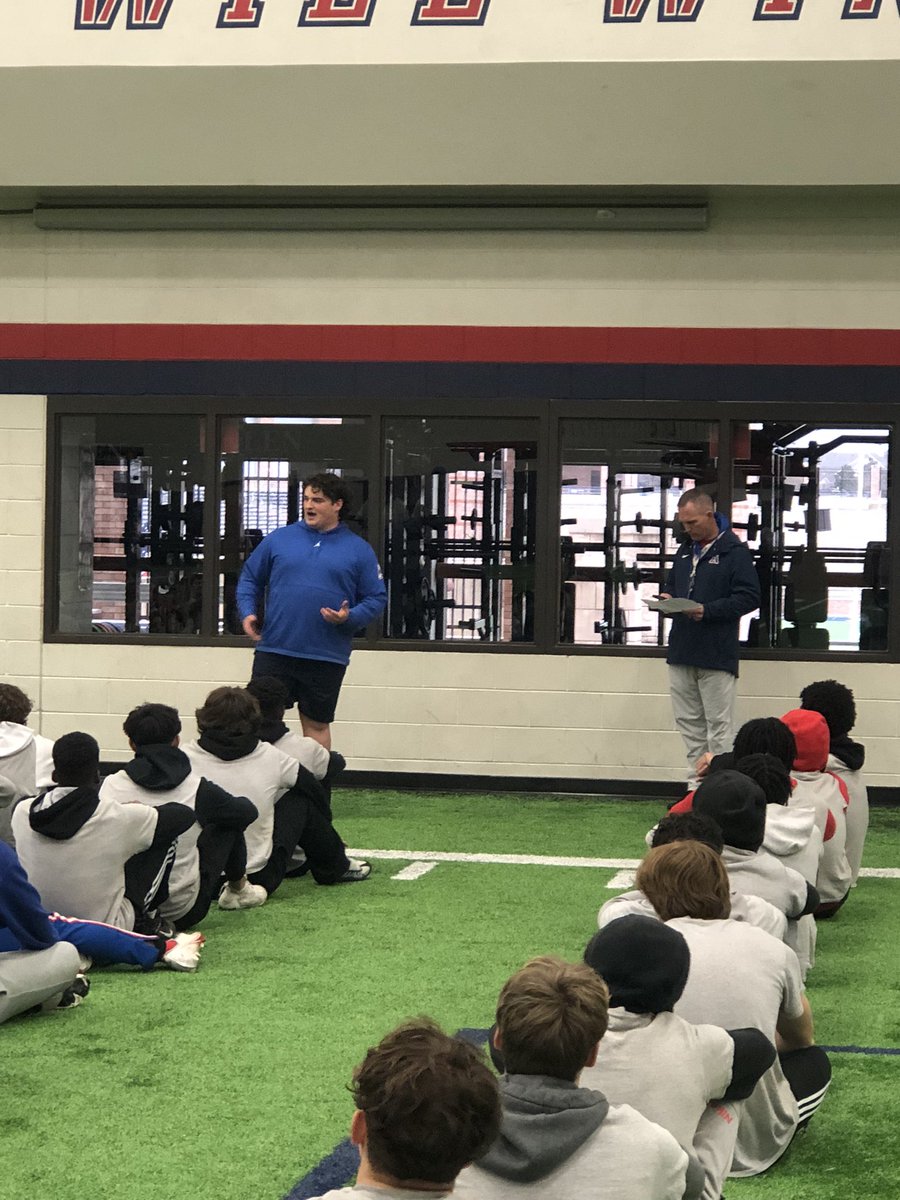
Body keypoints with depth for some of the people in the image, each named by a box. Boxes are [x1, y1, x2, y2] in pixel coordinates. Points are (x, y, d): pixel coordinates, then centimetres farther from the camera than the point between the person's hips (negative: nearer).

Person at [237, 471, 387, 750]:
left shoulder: (359, 550, 4)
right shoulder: (279, 539, 6)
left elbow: (376, 599, 4)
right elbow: (250, 578, 13)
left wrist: (349, 618, -13)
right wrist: (248, 612, -4)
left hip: (327, 658, -1)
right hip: (274, 651, 1)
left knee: (317, 725, 10)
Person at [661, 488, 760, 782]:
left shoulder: (734, 552, -7)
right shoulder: (685, 551, 17)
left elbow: (749, 598, -12)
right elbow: (672, 585, 30)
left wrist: (708, 610, -19)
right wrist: (667, 598, 6)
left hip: (717, 656, -8)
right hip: (681, 652, 8)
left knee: (719, 727, -4)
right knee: (688, 724, 10)